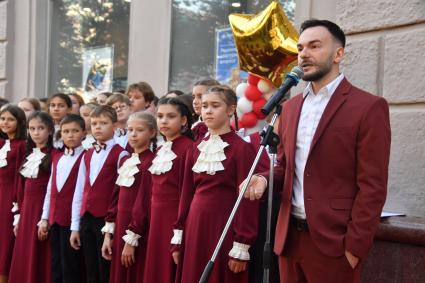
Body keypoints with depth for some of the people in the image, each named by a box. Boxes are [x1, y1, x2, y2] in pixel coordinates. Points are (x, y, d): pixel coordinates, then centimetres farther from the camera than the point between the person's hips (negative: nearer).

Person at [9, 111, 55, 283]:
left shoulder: (54, 155, -9)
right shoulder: (28, 155, 13)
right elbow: (22, 188, 15)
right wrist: (19, 216, 12)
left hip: (43, 209, -7)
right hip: (27, 210, 7)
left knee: (41, 259, -1)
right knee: (23, 259, 10)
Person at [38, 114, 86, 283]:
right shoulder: (57, 158, 14)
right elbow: (50, 189, 16)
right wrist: (44, 218, 11)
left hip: (73, 219, -6)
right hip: (55, 219, 7)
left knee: (71, 268, 1)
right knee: (56, 266, 13)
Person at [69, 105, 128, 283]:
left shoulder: (120, 155, -5)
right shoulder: (87, 156, 14)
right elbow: (79, 192, 13)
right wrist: (75, 226, 10)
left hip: (106, 219, -6)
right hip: (86, 219, 6)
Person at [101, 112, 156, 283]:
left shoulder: (150, 162, -13)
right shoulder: (126, 162, 13)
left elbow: (143, 203, -17)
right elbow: (118, 199, 13)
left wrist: (131, 239, -18)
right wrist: (108, 233, 9)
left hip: (137, 235, -8)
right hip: (120, 227, 8)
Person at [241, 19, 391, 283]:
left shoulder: (369, 107, -8)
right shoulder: (291, 106, 12)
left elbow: (372, 186, -12)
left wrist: (354, 247, -14)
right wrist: (264, 179, -2)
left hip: (333, 241, -6)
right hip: (290, 236, 6)